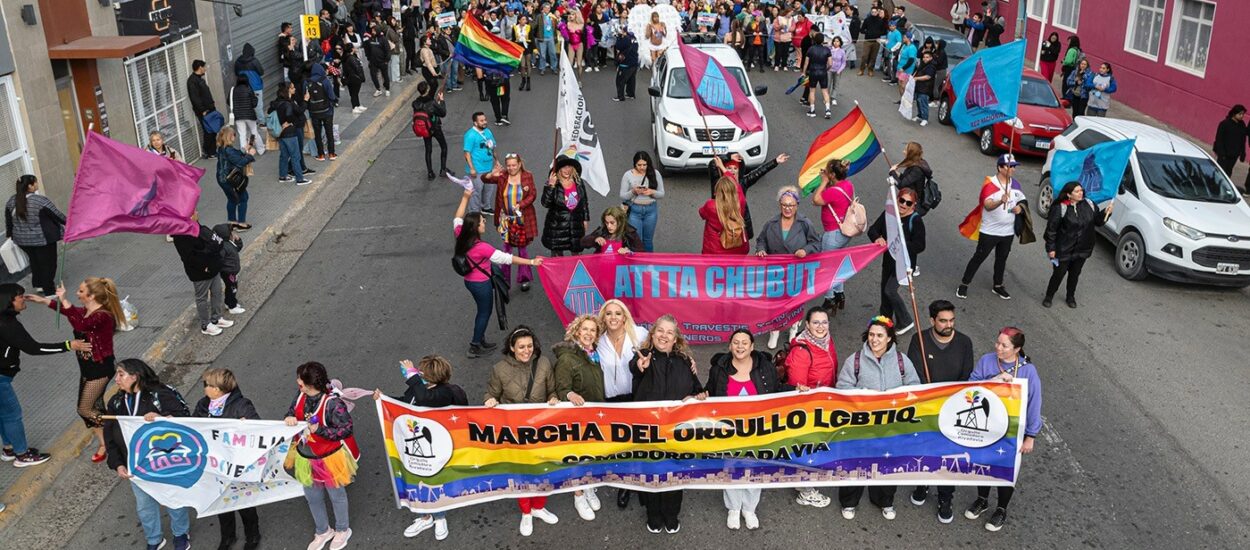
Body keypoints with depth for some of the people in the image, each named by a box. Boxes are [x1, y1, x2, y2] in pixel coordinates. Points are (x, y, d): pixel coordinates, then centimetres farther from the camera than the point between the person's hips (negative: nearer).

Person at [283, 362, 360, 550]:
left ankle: (342, 530, 45)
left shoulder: (333, 402, -30)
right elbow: (293, 411, 7)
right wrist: (290, 418, -16)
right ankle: (322, 531, 48)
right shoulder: (301, 395, -10)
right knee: (312, 497, 23)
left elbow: (346, 430, -25)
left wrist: (319, 430, -33)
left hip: (329, 458, -6)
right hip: (306, 457, 6)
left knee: (336, 495, 19)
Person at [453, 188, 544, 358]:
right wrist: (531, 262, -24)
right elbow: (506, 258, -28)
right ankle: (475, 347, 21)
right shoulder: (481, 247, -31)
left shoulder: (460, 236, -12)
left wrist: (465, 197, 11)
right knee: (485, 312, 12)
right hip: (481, 284, -8)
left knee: (483, 310, 24)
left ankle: (480, 341, 35)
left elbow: (458, 219, 9)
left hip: (469, 281, 8)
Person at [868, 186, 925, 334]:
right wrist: (877, 238, -24)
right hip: (888, 260, 6)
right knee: (884, 289, 18)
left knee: (890, 290, -9)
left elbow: (920, 246, -20)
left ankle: (906, 322, 10)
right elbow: (873, 229, -2)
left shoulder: (915, 220, -18)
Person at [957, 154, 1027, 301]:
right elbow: (988, 206, -32)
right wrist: (1001, 202, -52)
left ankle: (998, 286, 33)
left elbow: (1022, 201, 16)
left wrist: (1020, 207, -8)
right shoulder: (990, 184, -18)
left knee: (1001, 259, 18)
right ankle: (964, 284, 13)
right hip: (989, 231, -6)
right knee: (979, 257, 2)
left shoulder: (1015, 184, 3)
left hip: (1008, 232, 6)